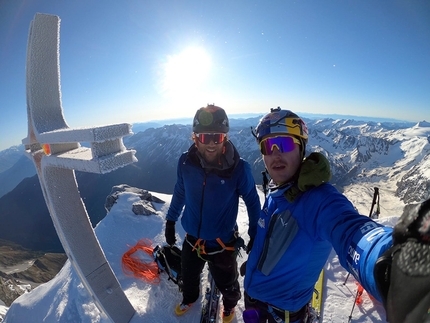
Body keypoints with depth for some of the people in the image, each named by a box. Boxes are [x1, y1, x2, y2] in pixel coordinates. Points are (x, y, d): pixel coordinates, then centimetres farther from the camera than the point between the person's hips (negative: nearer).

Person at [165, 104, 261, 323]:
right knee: (188, 277, 31)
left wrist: (255, 236, -5)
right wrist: (170, 221, 10)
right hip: (192, 239, 3)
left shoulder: (238, 168, -25)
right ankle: (189, 299, 66)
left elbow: (252, 202, -11)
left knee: (226, 284, 24)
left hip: (222, 243, -3)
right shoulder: (186, 163, -17)